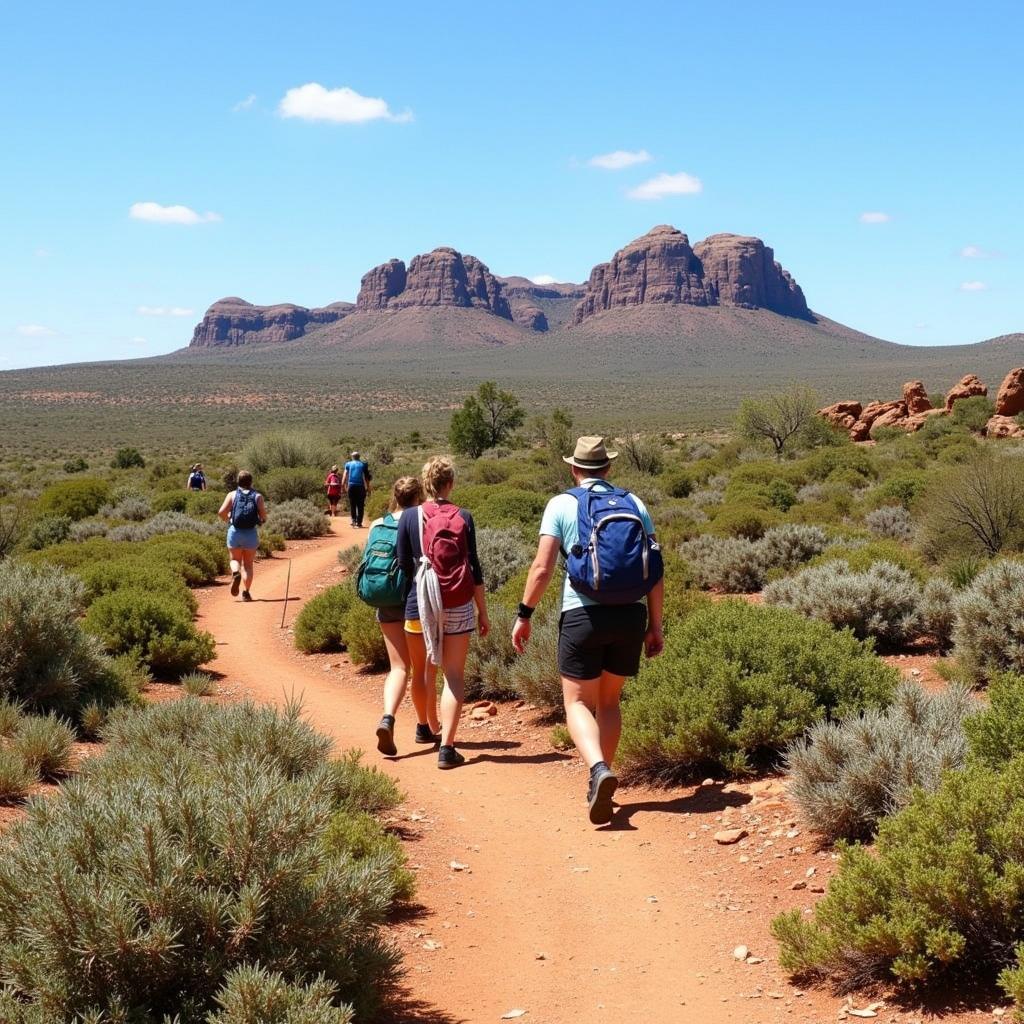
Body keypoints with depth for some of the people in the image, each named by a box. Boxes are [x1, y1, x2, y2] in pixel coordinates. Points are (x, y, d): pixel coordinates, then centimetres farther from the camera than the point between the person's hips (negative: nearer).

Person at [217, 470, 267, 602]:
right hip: (251, 533, 0)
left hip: (234, 531, 0)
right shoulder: (257, 496, 2)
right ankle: (246, 592, 6)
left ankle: (236, 573, -14)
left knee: (235, 560, 18)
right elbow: (263, 515, -7)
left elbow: (221, 512, -8)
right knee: (248, 564, 12)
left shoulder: (232, 495, 2)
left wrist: (227, 519, 12)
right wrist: (262, 520, 15)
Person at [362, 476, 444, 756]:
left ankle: (388, 718, -19)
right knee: (423, 668, 12)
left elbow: (369, 563, 7)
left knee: (399, 667, 5)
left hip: (386, 606, 3)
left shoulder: (377, 526, 2)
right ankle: (428, 727, 25)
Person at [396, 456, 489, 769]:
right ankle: (446, 747, -8)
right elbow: (474, 568, 0)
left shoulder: (409, 518, -3)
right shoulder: (463, 518, -2)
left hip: (419, 602, 1)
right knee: (454, 676, 1)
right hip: (459, 606, -1)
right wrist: (483, 612, 6)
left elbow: (403, 566, 0)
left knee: (422, 672, 21)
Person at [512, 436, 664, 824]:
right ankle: (600, 786, 20)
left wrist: (524, 615, -1)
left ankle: (599, 769, -21)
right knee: (609, 701, 17)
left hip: (583, 615, -4)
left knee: (578, 702, 4)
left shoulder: (562, 505, -1)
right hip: (631, 616, 4)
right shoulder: (634, 504, 8)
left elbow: (542, 567, -8)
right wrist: (655, 625, 12)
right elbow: (655, 572, 6)